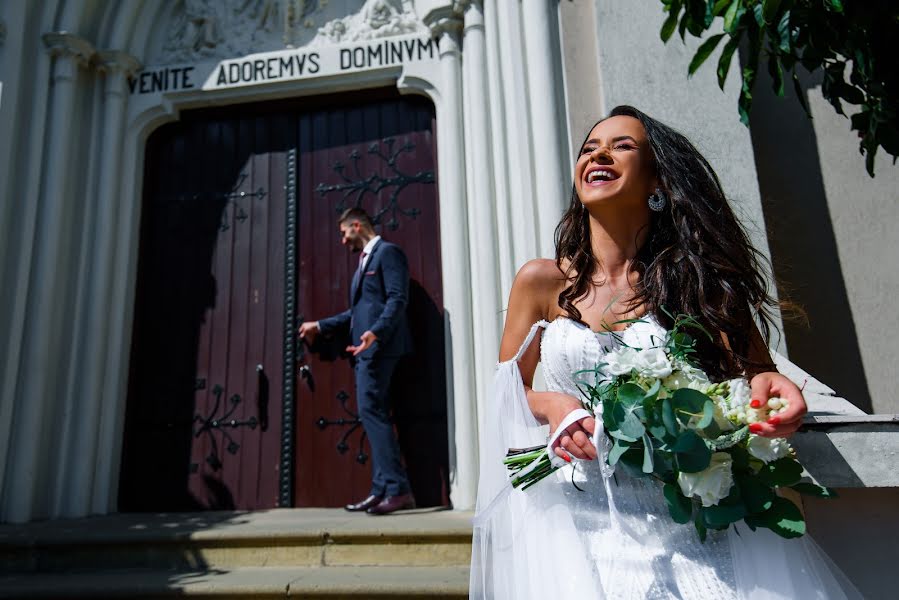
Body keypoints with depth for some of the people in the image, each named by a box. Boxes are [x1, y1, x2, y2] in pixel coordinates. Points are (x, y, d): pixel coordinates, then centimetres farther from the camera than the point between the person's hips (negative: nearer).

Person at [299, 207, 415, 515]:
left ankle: (398, 489, -11)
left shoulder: (387, 251, -3)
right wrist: (320, 326, 28)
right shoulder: (365, 260, 26)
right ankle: (382, 491, 12)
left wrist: (375, 333, -29)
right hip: (366, 349, 10)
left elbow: (397, 299, -15)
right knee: (374, 416, 8)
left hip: (378, 346, -10)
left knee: (371, 411, -14)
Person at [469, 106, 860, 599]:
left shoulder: (693, 280, 3)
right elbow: (505, 396, 10)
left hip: (681, 514, 1)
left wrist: (771, 389, -21)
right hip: (579, 511, 0)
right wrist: (548, 404, -11)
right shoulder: (542, 281, 2)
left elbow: (755, 372, 2)